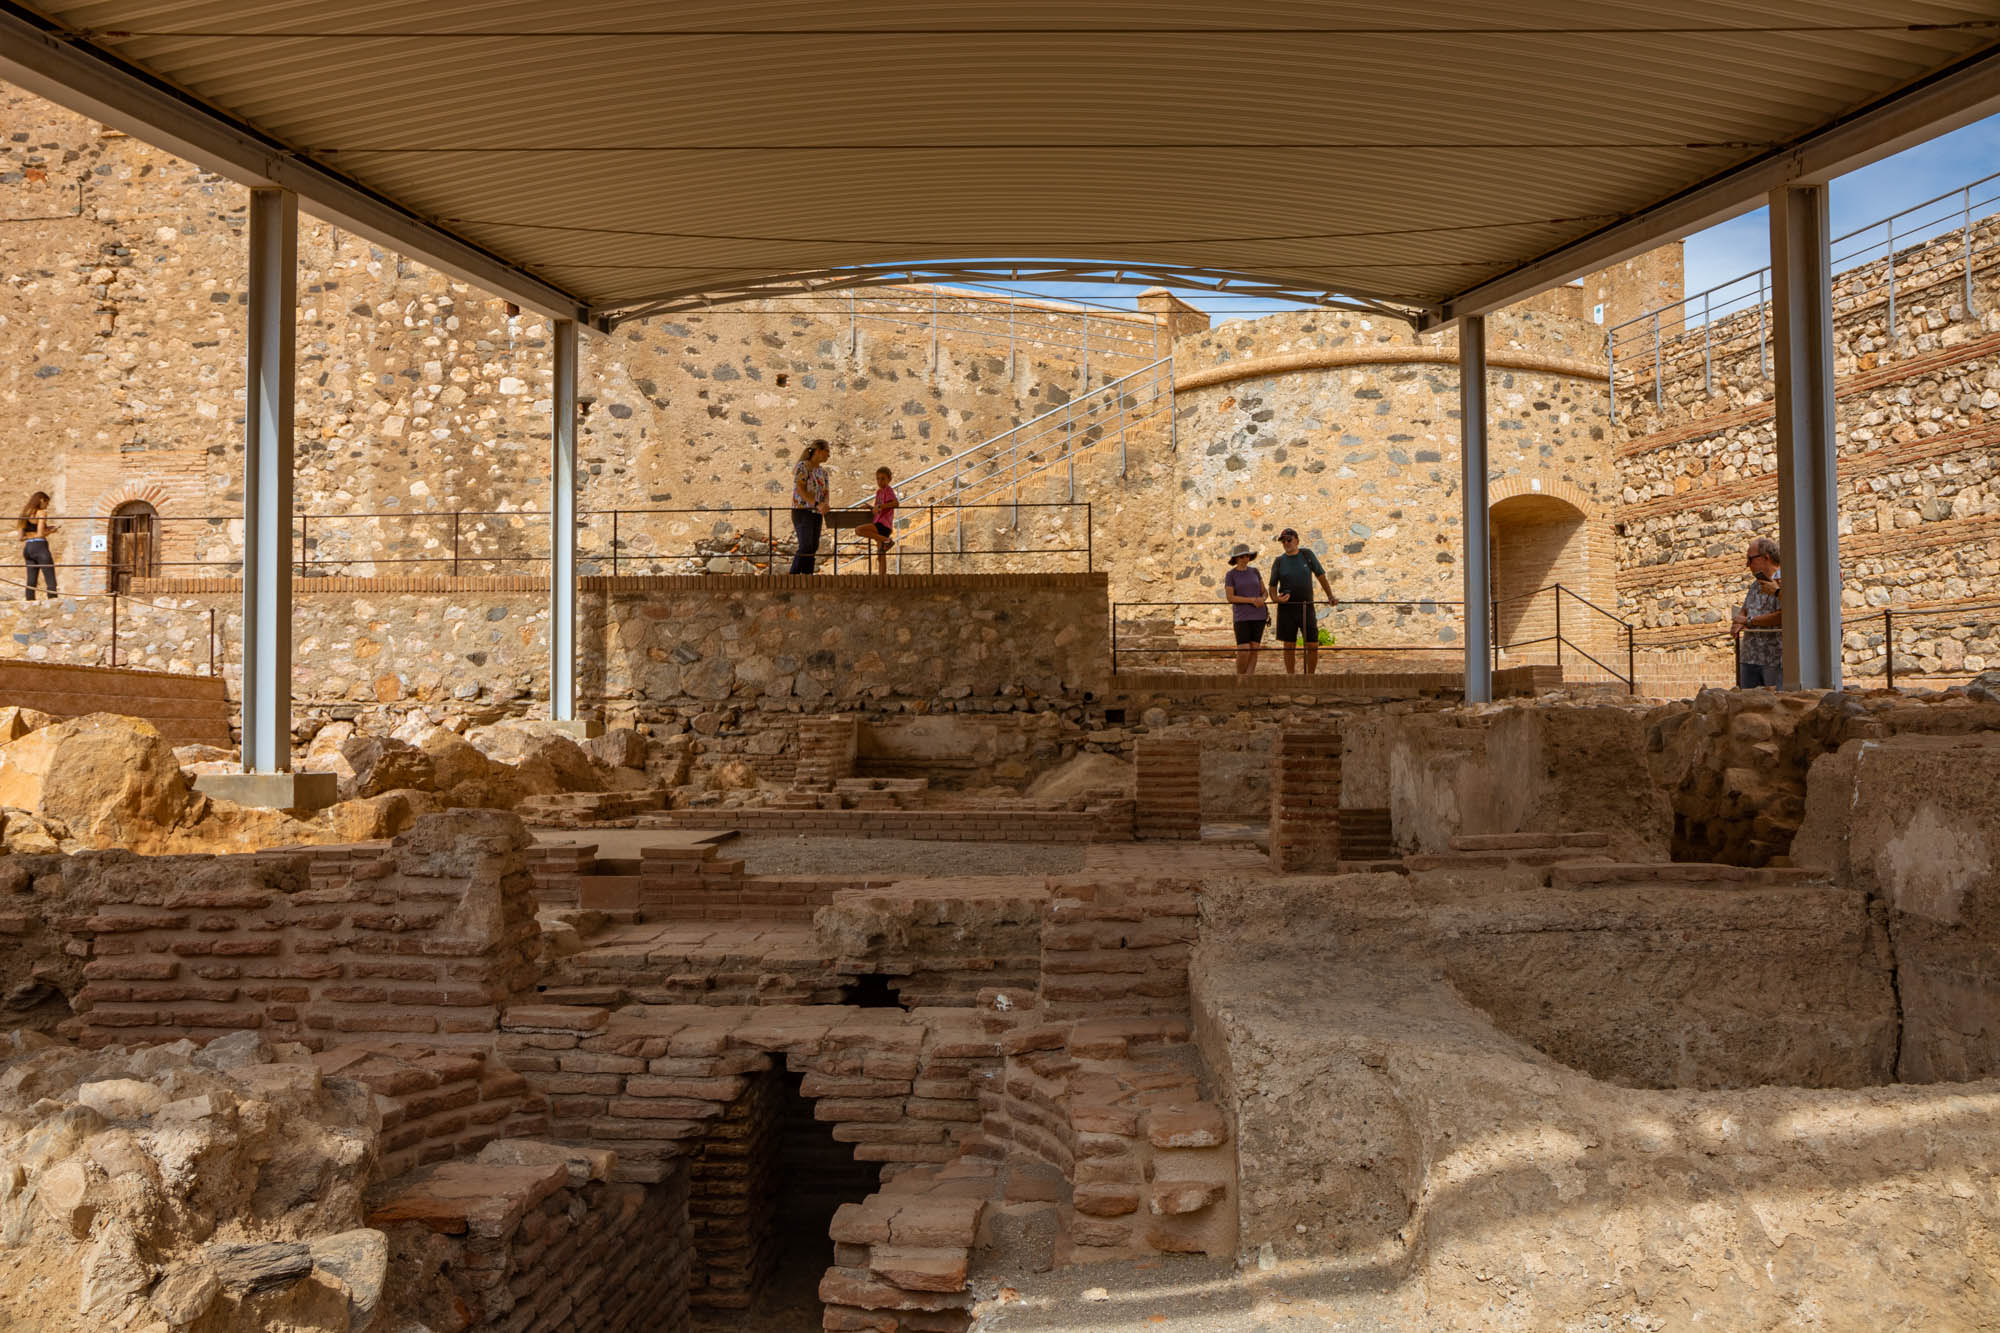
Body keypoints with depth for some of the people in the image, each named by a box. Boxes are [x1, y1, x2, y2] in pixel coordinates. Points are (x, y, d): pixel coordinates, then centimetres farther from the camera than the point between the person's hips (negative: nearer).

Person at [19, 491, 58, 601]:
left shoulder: (25, 514, 15)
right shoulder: (42, 513, -6)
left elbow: (21, 537, 13)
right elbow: (40, 534, -15)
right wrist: (51, 530, 4)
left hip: (27, 548, 7)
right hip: (40, 547, -7)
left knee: (31, 581, 6)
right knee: (51, 579, -9)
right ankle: (52, 599, -18)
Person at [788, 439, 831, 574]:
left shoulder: (822, 471, 15)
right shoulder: (802, 466, -7)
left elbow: (825, 493, 10)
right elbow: (800, 489, -17)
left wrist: (824, 505, -13)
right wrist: (817, 504, -25)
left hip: (817, 514, 8)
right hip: (802, 511, -8)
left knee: (813, 548, 4)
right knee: (805, 547, -16)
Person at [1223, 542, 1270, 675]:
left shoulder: (1254, 572, 8)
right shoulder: (1230, 575, -4)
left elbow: (1265, 593, 10)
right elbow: (1229, 598, -12)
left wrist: (1262, 599, -14)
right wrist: (1252, 600, -19)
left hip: (1258, 615, 4)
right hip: (1241, 617, -4)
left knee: (1254, 649, -1)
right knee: (1243, 651, -12)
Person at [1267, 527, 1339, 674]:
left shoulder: (1307, 555, 5)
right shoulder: (1279, 562, 4)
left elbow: (1321, 577, 5)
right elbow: (1272, 588, 6)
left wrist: (1331, 597, -7)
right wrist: (1276, 598, -18)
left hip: (1307, 608, 0)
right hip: (1287, 609, 0)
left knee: (1313, 646, -3)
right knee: (1289, 646, 2)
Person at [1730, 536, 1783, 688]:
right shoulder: (1755, 585, 19)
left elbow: (1782, 615, -20)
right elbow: (1744, 609, 27)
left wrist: (1749, 621, -9)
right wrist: (1737, 623, 2)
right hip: (1749, 658, 8)